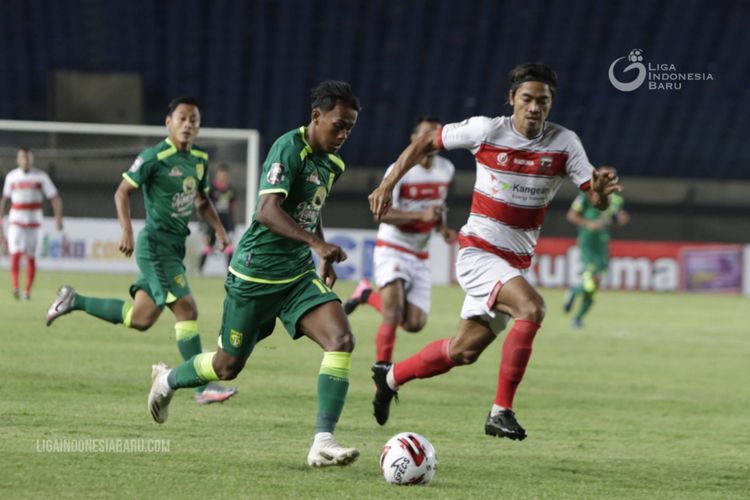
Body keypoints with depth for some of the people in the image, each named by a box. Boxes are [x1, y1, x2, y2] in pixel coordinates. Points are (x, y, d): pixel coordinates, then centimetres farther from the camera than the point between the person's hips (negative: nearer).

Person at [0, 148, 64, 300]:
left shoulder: (41, 176, -1)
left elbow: (55, 198, -3)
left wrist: (58, 217, -17)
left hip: (34, 223, 0)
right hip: (16, 222, 0)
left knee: (31, 257, 1)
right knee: (15, 254, -16)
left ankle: (27, 290, 11)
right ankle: (14, 287, -27)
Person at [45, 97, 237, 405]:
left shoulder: (200, 160, 10)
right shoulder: (155, 157, -12)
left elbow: (202, 200, 25)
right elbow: (123, 192, -8)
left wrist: (219, 229, 11)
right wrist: (126, 232, -18)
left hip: (175, 248, 9)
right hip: (156, 246, -9)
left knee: (139, 318, 13)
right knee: (186, 308, -16)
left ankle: (73, 301, 28)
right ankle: (203, 387, -14)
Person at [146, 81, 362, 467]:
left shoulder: (331, 163, 7)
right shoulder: (289, 149, -20)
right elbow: (267, 211, -34)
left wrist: (324, 260, 21)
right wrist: (317, 243, -45)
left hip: (299, 275, 7)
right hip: (256, 273, -7)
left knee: (341, 339, -18)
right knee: (228, 366, 10)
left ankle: (323, 443, -19)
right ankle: (166, 381, 42)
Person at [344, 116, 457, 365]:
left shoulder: (446, 170, 5)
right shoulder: (399, 171, -15)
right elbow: (381, 212, -21)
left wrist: (443, 228, 3)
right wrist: (420, 216, -33)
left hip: (419, 257, 6)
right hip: (392, 249, -6)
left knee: (415, 324, 0)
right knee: (393, 316, -20)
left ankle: (368, 294, 23)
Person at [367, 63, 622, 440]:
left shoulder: (564, 143, -4)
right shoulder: (485, 130, -10)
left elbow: (596, 200, -8)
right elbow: (424, 143, 3)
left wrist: (601, 190, -31)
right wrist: (388, 185, -4)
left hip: (517, 262, 5)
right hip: (478, 251, -5)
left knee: (464, 350, 10)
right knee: (531, 308, -29)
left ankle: (390, 377, 36)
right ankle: (501, 412, -23)